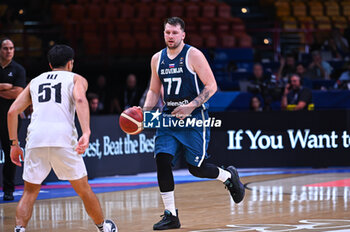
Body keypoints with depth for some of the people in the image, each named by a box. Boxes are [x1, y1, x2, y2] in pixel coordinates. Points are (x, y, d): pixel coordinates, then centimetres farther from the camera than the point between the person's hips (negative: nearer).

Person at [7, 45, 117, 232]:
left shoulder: (35, 81, 28)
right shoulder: (76, 79, 18)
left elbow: (12, 111, 18)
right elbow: (80, 99, -5)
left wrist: (14, 143, 25)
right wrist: (86, 133, -17)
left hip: (36, 138, 2)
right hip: (63, 137, -2)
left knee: (30, 192, 13)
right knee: (83, 188, 16)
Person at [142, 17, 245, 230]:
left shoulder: (193, 55, -9)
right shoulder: (157, 59, 8)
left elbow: (211, 86, -10)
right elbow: (154, 91, 19)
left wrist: (191, 106, -20)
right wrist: (145, 112, 2)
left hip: (194, 117, -5)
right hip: (169, 117, 5)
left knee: (197, 168, -4)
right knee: (162, 160, -12)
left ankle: (229, 176, 29)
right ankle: (171, 215, -4)